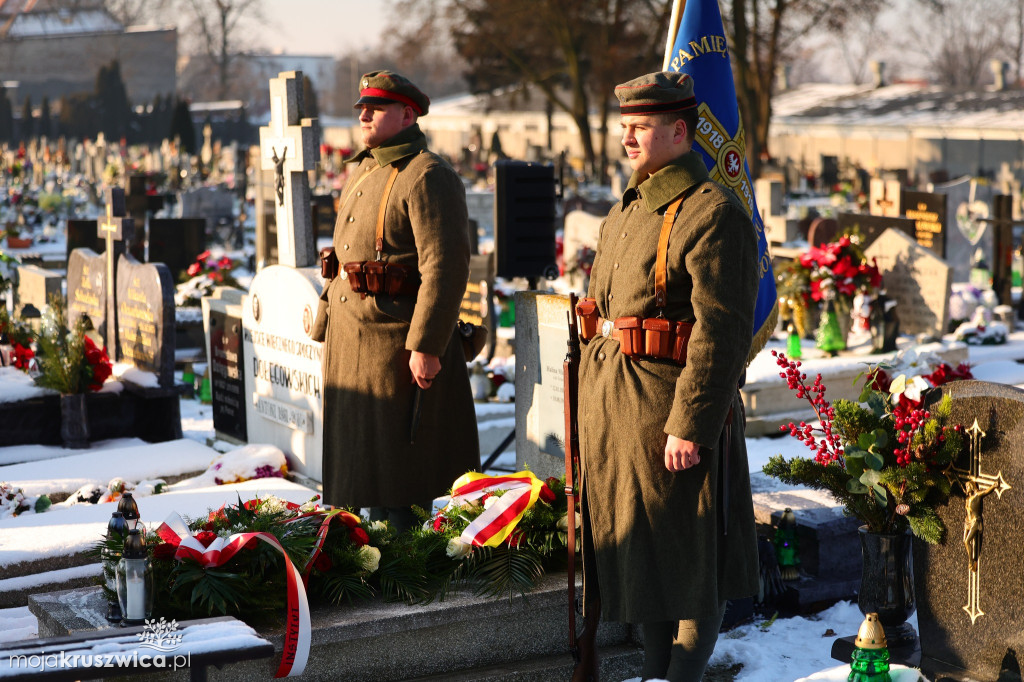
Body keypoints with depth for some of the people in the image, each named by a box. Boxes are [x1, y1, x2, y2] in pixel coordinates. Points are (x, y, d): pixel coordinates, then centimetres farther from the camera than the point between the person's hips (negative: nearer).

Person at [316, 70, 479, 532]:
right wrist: (326, 322, 22)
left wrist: (425, 346, -24)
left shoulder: (427, 177, -14)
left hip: (398, 344, -10)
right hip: (351, 344, 10)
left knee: (400, 475, -3)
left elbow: (445, 267, -21)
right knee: (364, 466, 16)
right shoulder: (360, 173, 16)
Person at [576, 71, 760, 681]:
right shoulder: (628, 209, 14)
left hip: (672, 407, -9)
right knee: (636, 546, 17)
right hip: (611, 403, 9)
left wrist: (690, 426, -23)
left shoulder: (715, 214, -15)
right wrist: (596, 406, 20)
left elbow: (723, 332, -20)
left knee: (688, 558, 3)